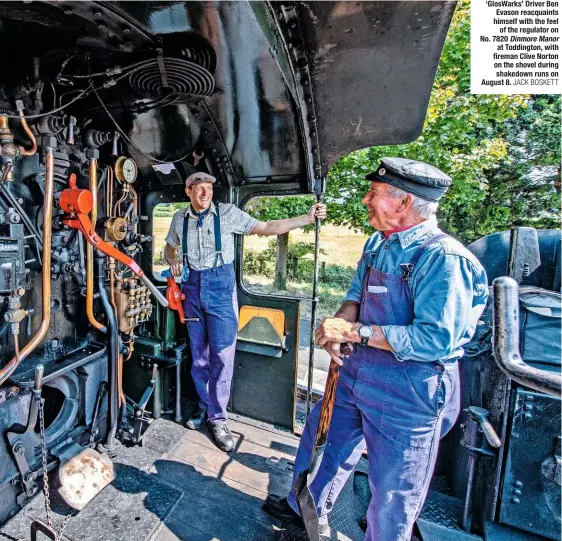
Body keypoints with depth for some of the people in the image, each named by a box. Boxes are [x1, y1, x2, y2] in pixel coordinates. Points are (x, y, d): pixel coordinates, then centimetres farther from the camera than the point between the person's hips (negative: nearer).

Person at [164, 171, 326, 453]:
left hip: (220, 287, -3)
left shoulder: (227, 213, -5)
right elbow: (169, 247, 23)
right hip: (192, 287, 4)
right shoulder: (180, 218, 7)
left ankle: (217, 418, 16)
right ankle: (205, 408, 33)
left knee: (222, 355, -3)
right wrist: (173, 262, 0)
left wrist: (308, 218, -16)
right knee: (198, 355, 13)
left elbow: (266, 227, -8)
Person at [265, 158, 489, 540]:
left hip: (408, 391, -8)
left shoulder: (443, 258, -22)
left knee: (393, 492, 14)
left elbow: (438, 339, -28)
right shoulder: (377, 243, 3)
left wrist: (355, 332, -26)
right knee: (322, 438, 25)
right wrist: (340, 322, -10)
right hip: (357, 372, 8)